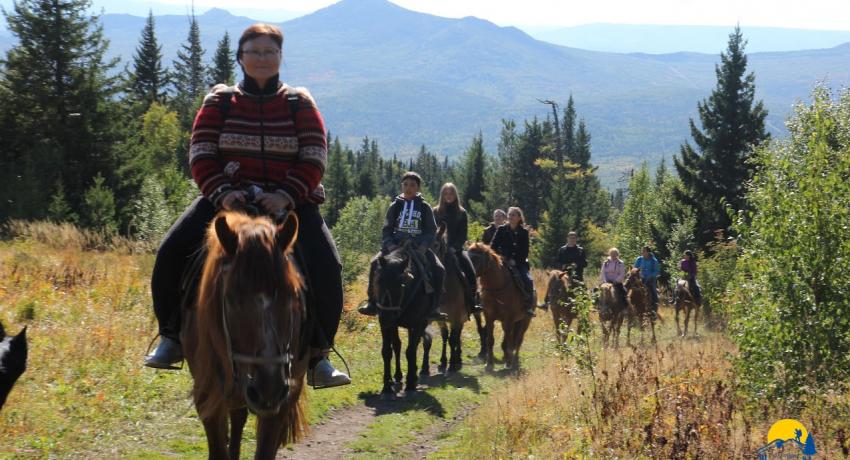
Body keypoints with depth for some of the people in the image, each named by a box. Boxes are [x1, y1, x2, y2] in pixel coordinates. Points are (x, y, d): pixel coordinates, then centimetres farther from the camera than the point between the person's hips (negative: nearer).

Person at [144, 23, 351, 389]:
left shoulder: (300, 104, 6)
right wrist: (222, 193, -19)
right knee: (172, 251, -19)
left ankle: (317, 354, -11)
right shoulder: (220, 102, 7)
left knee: (325, 266, -25)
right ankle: (173, 337, 0)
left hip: (291, 200, -1)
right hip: (229, 197, 1)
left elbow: (314, 159, -3)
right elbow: (201, 156, 0)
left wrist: (286, 195, -20)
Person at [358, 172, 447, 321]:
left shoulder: (424, 207, 5)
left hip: (419, 247, 0)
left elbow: (431, 232, 1)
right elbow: (386, 230, 5)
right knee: (375, 264, -24)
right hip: (396, 245, 0)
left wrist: (423, 246, -17)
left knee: (438, 270, -22)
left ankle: (433, 308, -10)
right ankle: (373, 304, -14)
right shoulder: (395, 206, 7)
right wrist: (389, 245, -14)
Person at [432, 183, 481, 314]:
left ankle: (472, 303, -6)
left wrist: (454, 247, -12)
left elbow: (463, 234, 3)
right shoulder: (436, 212, 7)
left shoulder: (462, 213, 8)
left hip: (456, 248, 1)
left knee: (470, 271, -18)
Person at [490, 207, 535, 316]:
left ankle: (530, 306, -13)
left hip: (519, 263, 0)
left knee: (528, 281, -22)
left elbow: (525, 251, 1)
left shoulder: (524, 232, 3)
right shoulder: (501, 230, 3)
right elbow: (493, 247, 3)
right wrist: (503, 258, -9)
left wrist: (515, 261, -11)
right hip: (503, 261, 0)